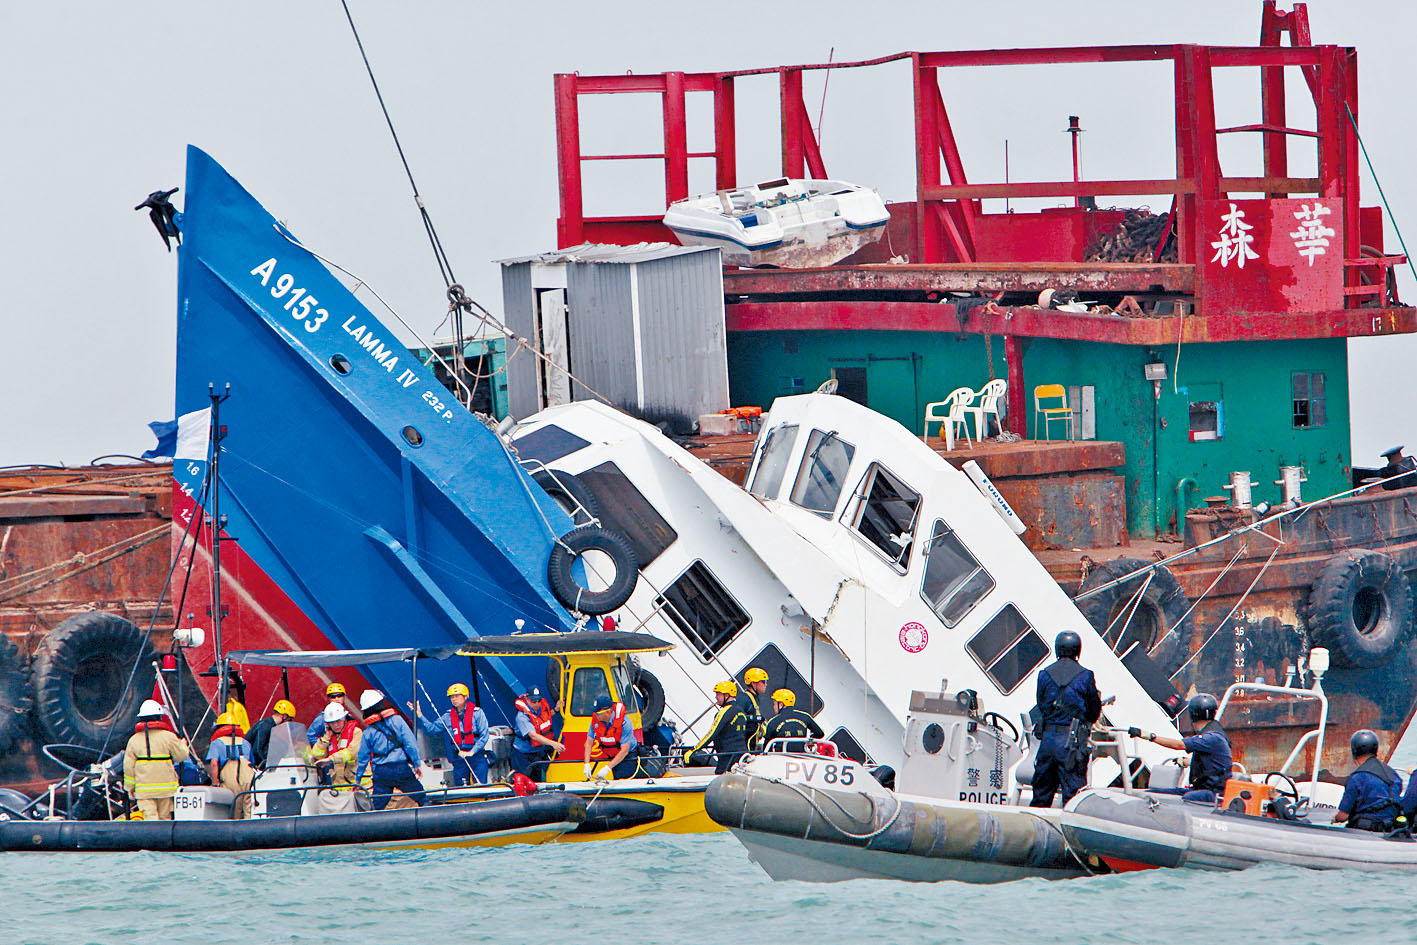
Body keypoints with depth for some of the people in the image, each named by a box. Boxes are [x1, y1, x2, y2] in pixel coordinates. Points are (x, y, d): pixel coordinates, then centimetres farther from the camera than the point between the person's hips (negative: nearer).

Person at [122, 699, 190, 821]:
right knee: (165, 817, 11)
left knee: (150, 817, -4)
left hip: (144, 789, 0)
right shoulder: (168, 737, -4)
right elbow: (181, 756, 4)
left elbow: (128, 766, 4)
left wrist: (130, 787, 12)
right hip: (166, 787, 0)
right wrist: (183, 744, 25)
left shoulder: (134, 740, 3)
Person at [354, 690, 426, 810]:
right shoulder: (396, 720, -2)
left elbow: (363, 758, 8)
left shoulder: (368, 731, 4)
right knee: (421, 798, 9)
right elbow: (410, 743, -6)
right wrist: (417, 763, 1)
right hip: (401, 768, -2)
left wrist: (357, 779, 17)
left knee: (377, 806, 7)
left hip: (381, 772, 2)